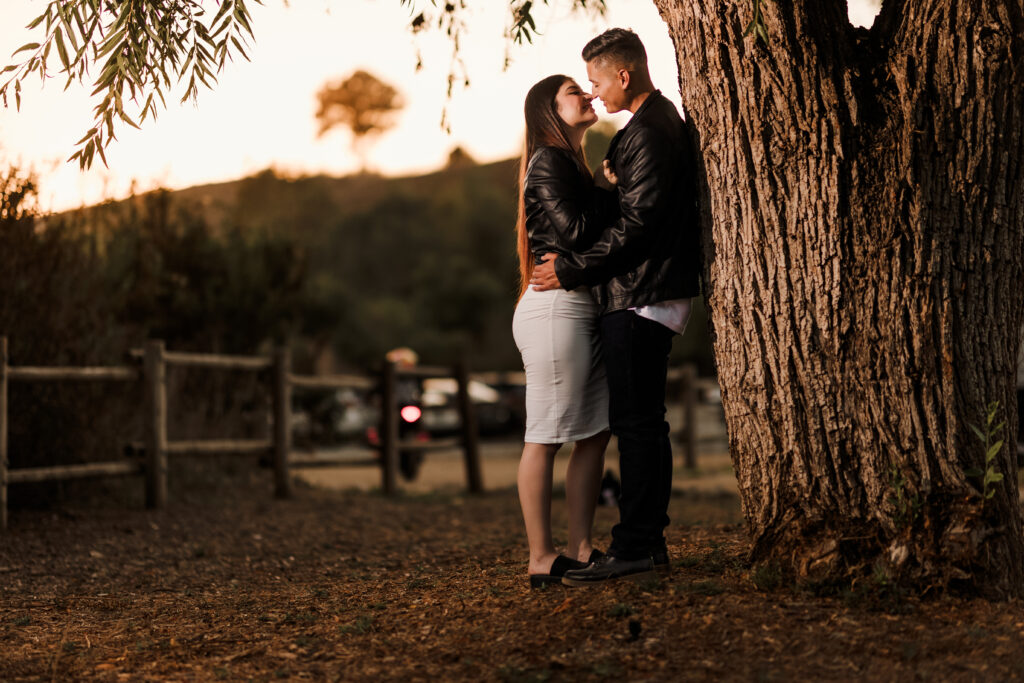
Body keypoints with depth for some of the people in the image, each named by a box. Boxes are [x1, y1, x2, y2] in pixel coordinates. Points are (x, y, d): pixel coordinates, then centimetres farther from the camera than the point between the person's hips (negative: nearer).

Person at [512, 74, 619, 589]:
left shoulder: (569, 163, 23)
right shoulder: (550, 162, -7)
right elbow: (576, 231, -17)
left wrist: (610, 194, 5)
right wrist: (617, 194, -4)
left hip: (581, 309, 10)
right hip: (555, 308, -10)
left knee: (595, 432, 8)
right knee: (545, 436, -6)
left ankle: (580, 551, 12)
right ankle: (542, 560, -1)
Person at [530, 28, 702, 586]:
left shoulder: (648, 133, -16)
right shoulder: (664, 121, 17)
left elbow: (636, 223, -21)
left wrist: (573, 270, -14)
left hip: (641, 294, -11)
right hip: (650, 291, 11)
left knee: (635, 421, -9)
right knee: (641, 420, 13)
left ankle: (634, 548, -6)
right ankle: (648, 542, 17)